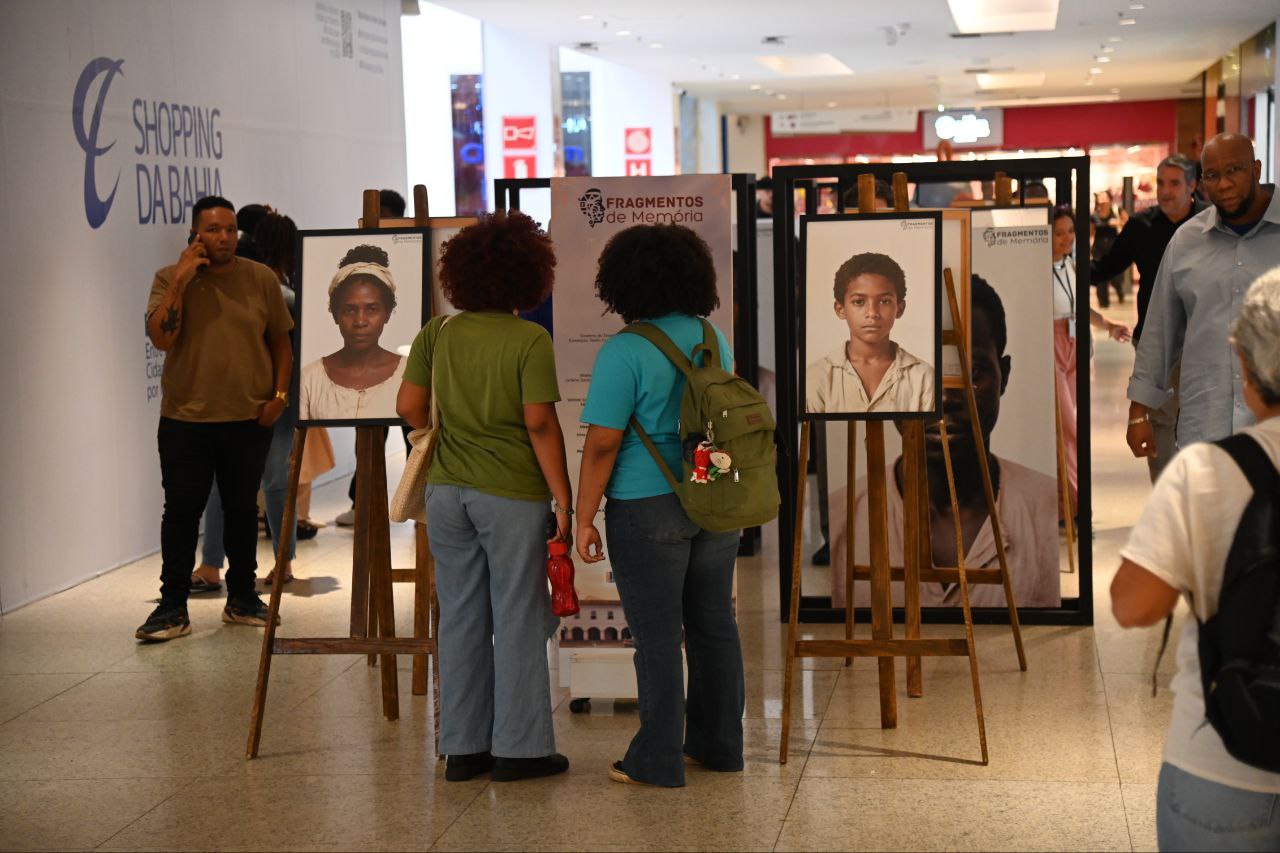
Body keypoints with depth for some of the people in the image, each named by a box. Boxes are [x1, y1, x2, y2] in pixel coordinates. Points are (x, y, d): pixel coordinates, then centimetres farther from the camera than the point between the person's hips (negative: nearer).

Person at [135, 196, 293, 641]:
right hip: (185, 420, -1)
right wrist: (180, 281, -17)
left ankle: (242, 597, 25)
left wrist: (280, 394, -1)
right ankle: (173, 607, 6)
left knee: (242, 509, 11)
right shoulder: (170, 279, -1)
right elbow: (161, 337, -14)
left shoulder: (261, 279, 2)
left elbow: (280, 341, 9)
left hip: (249, 419, 1)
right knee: (181, 511, 0)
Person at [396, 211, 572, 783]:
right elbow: (539, 423, -15)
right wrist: (564, 499, -10)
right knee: (518, 619, 5)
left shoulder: (438, 335, 1)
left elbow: (409, 407, 2)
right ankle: (519, 747, 11)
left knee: (460, 618, 11)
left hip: (448, 492, 5)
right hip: (513, 495, -5)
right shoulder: (530, 340, -12)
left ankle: (462, 747, 17)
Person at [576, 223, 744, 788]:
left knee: (657, 635, 1)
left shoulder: (624, 352, -14)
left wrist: (584, 519, -8)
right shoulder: (714, 340, 6)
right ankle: (720, 746, 23)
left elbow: (602, 444, -15)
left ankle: (657, 760, 8)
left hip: (649, 509, -6)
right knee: (714, 625, 13)